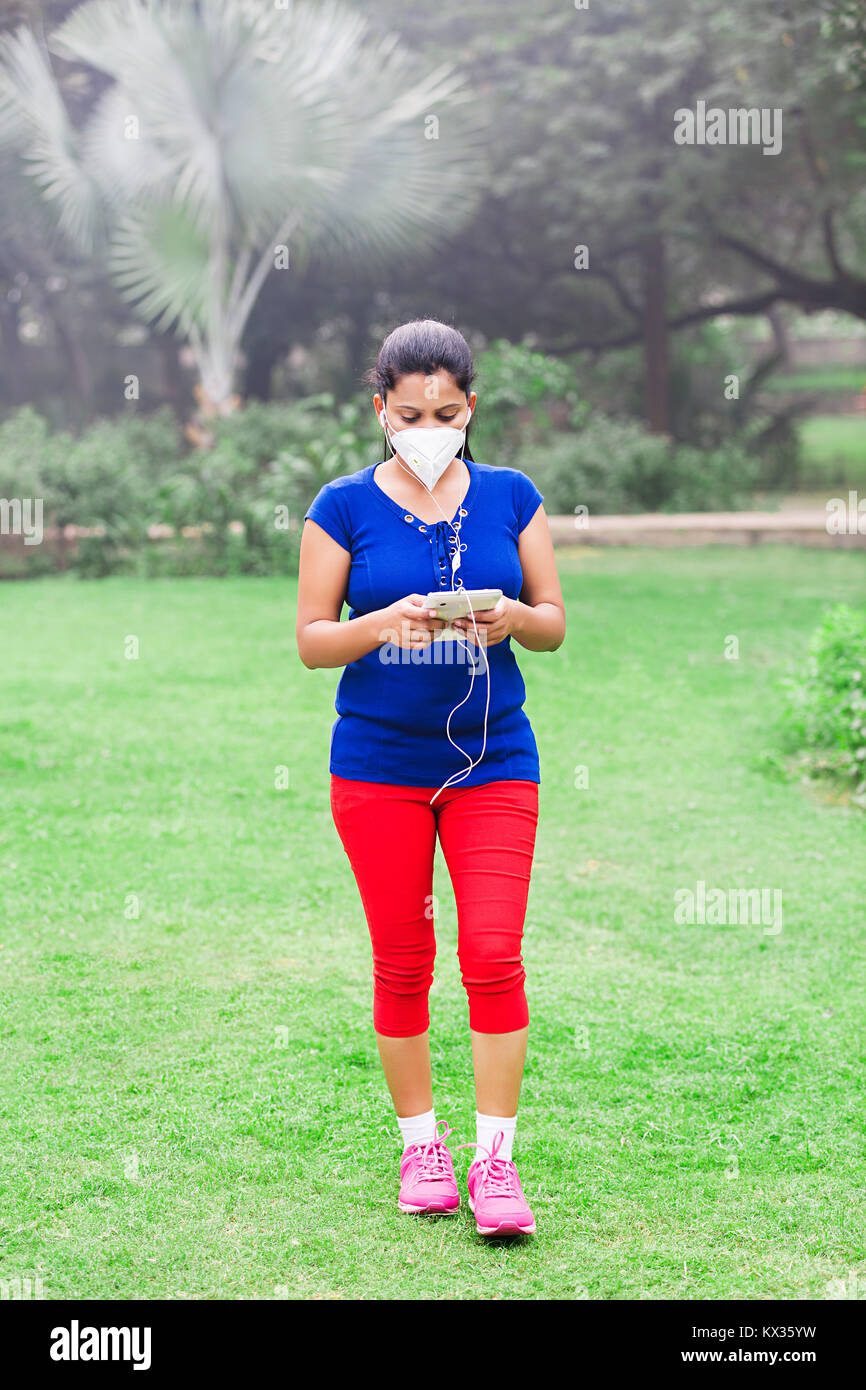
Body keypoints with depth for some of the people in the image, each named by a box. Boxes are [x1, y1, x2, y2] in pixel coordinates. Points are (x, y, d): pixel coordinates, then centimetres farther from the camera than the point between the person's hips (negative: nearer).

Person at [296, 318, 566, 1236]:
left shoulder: (510, 497, 3)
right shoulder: (344, 507, -1)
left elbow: (555, 623, 6)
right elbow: (311, 641, -1)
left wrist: (510, 619, -16)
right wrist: (385, 623, -20)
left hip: (493, 758, 1)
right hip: (378, 763, 0)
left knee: (493, 954, -6)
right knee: (401, 962, 6)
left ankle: (495, 1158, 2)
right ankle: (420, 1144, 21)